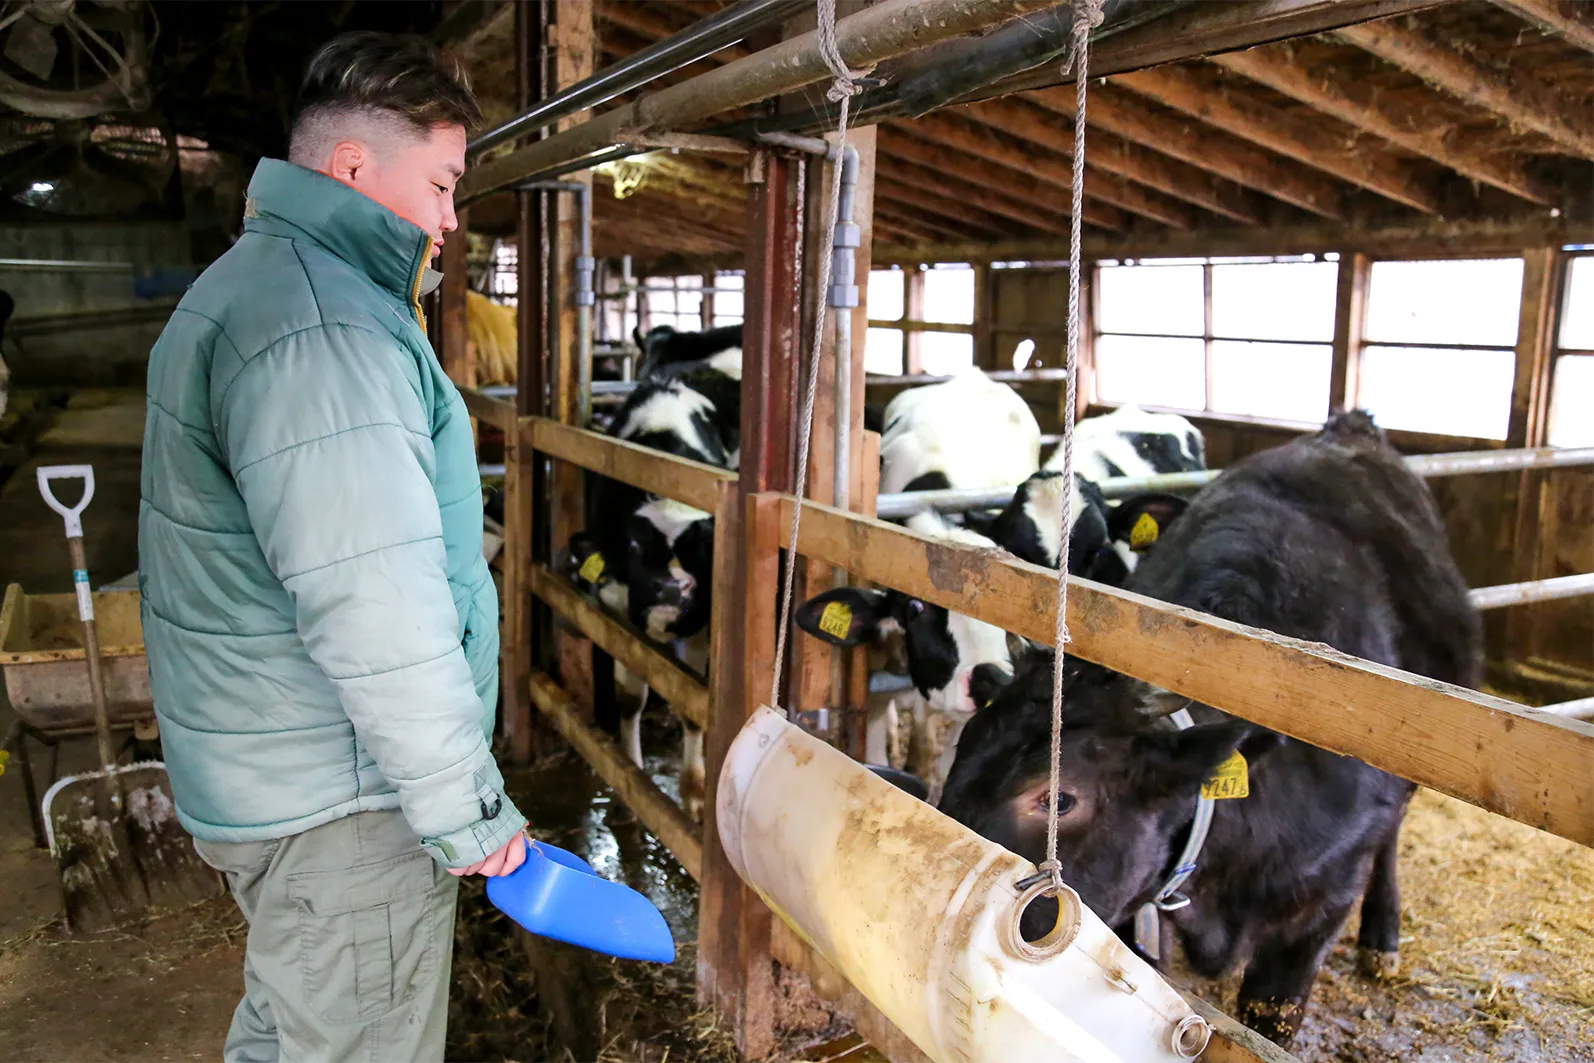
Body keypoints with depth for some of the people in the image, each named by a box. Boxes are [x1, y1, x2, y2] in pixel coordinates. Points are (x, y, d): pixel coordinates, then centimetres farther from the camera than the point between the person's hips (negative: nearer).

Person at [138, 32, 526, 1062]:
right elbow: (375, 614, -28)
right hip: (338, 805, -10)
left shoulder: (251, 286, 14)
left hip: (264, 779, 10)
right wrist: (466, 810, -17)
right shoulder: (320, 328, -23)